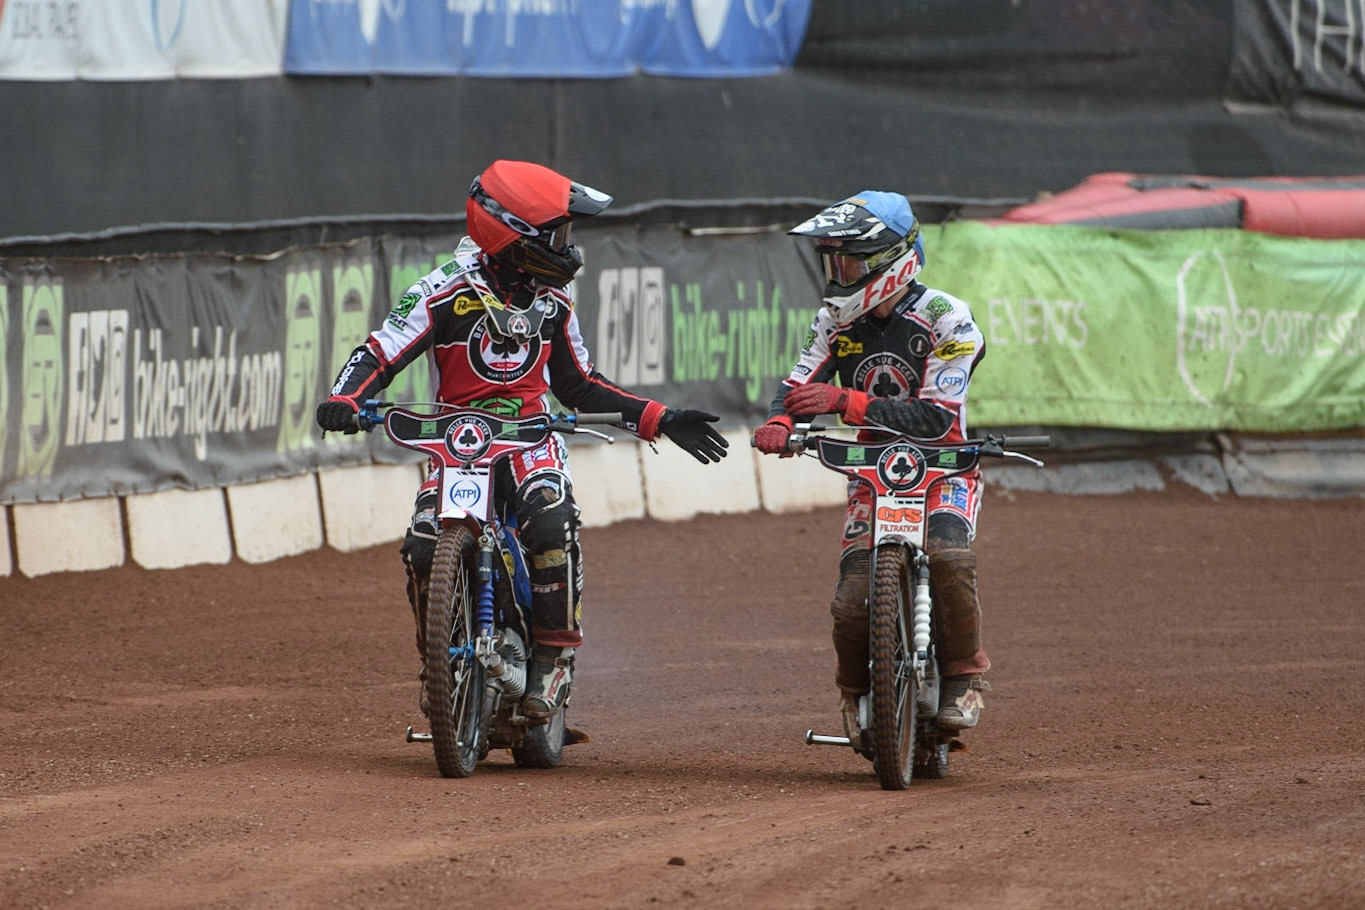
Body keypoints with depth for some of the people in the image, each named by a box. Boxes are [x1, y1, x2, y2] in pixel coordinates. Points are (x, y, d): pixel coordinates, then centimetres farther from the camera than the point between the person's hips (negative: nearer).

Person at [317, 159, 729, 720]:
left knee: (552, 525, -30)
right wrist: (344, 400, -31)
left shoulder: (553, 298, 10)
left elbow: (577, 384, 19)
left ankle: (554, 656, -15)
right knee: (425, 545, -24)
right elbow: (381, 353, -10)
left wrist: (659, 420, 12)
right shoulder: (449, 289, -7)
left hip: (532, 436, 2)